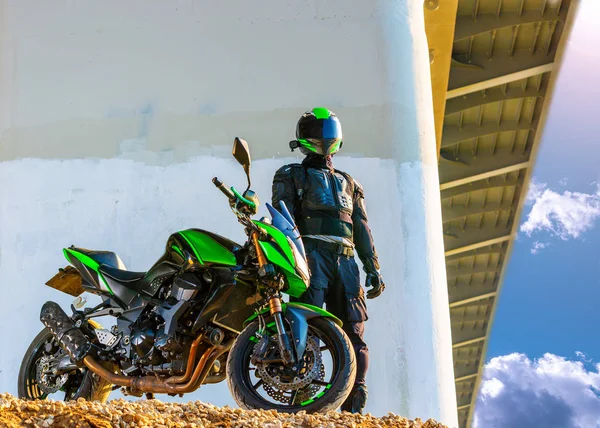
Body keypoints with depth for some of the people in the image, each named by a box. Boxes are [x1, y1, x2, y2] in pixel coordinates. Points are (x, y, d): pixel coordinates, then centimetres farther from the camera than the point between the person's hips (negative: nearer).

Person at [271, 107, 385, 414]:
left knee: (353, 331, -4)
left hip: (345, 261, 4)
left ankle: (353, 406, -5)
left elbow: (362, 230, 25)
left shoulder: (349, 184, 29)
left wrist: (373, 269, 14)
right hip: (311, 255, -4)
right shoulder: (291, 176, 16)